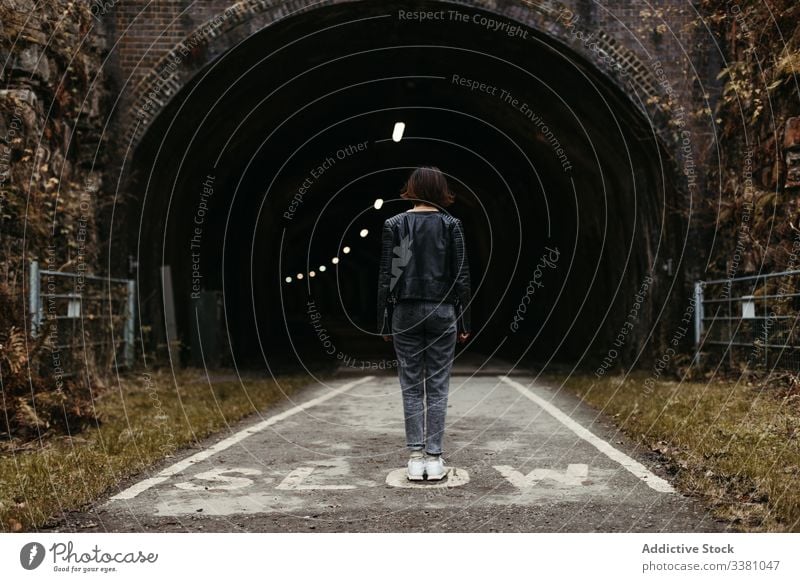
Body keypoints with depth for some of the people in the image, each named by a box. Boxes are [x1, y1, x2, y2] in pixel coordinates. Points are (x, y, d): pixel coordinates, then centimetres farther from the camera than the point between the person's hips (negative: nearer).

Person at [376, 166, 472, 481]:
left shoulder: (394, 224, 0)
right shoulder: (451, 224, -1)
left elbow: (386, 276, -2)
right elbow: (461, 276, -2)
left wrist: (384, 322, 5)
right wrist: (464, 322, 4)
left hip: (406, 312, 0)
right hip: (442, 312, 0)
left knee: (411, 386, 7)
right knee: (437, 386, 5)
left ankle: (416, 457, 7)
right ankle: (434, 457, 7)